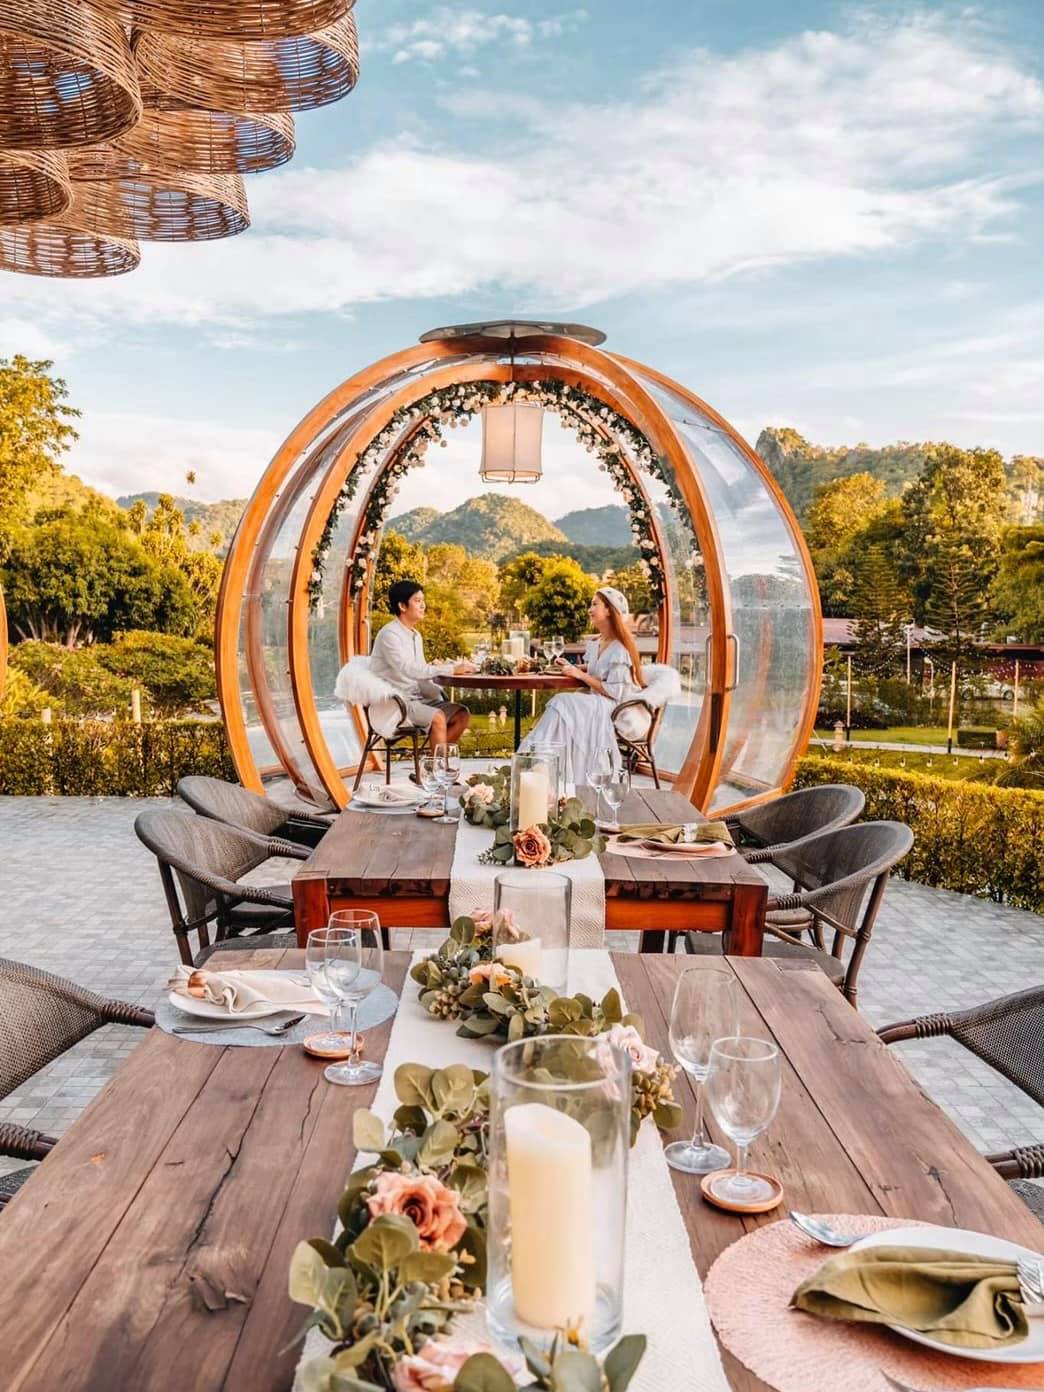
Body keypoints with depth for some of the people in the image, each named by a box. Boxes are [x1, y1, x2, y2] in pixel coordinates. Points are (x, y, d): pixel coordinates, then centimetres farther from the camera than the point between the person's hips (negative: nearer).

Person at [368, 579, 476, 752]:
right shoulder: (389, 634, -15)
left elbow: (421, 673, 13)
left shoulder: (416, 636, 14)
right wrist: (451, 669, -27)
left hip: (417, 698, 8)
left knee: (462, 714, -7)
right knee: (437, 718, -29)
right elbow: (410, 670, -27)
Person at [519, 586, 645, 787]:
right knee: (561, 705, -17)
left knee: (562, 705, -24)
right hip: (596, 702, 8)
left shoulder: (619, 650, -17)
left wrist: (581, 675, -16)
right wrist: (572, 667, 9)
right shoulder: (596, 644, 9)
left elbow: (614, 692, -21)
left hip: (617, 708, -8)